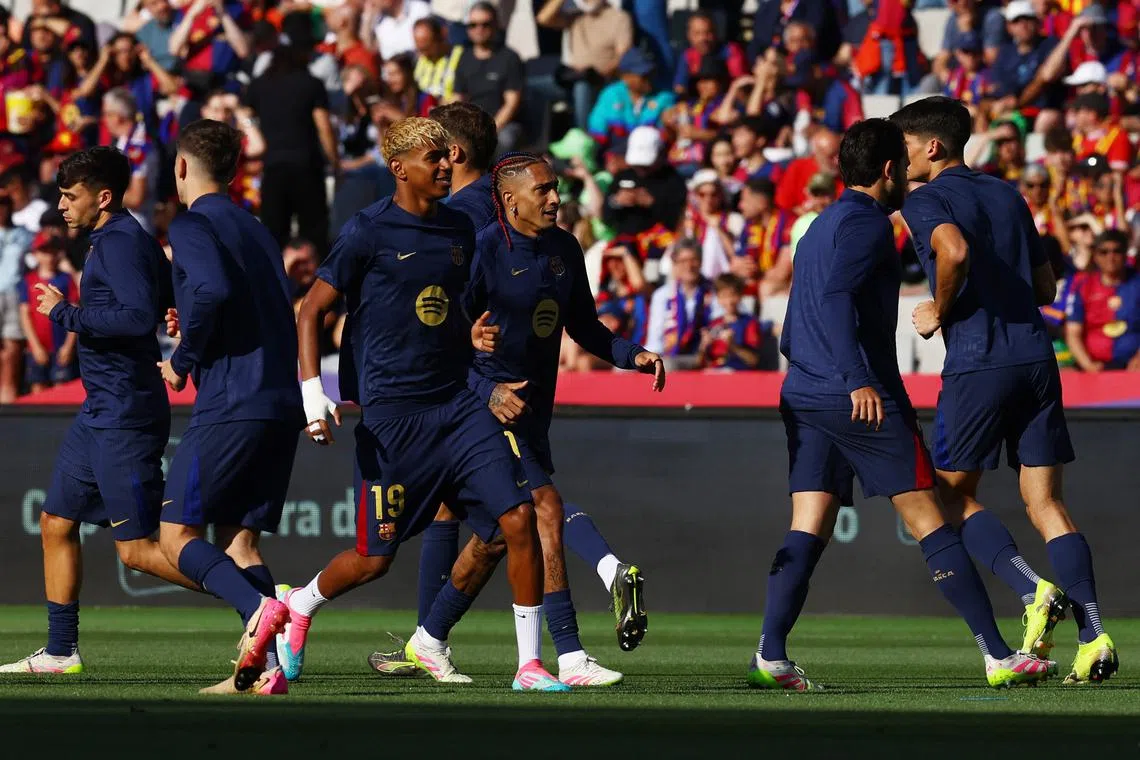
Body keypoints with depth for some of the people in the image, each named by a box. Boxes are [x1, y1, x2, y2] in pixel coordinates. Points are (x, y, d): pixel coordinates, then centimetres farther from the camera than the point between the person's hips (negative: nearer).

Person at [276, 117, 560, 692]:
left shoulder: (459, 230, 11)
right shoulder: (369, 230, -6)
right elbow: (311, 311, -3)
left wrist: (470, 338, 6)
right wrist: (313, 396, -12)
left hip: (455, 403, 5)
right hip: (389, 413, -5)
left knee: (518, 518, -11)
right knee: (374, 558, 1)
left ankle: (530, 664, -5)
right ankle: (300, 606, 33)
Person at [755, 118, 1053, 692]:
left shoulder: (819, 227, 22)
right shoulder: (867, 223, -6)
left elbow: (789, 337, 25)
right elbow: (835, 299, -22)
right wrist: (859, 380, -29)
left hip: (804, 396, 8)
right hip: (863, 401, -8)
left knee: (807, 532, 2)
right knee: (929, 521, -6)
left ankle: (770, 656, -12)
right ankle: (998, 656, -5)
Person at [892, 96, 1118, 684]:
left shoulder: (925, 201, -2)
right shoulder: (1007, 196, 18)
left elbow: (955, 251, -24)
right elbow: (1045, 285, 20)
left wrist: (940, 313, -9)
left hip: (976, 365, -6)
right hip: (1036, 358, 6)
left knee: (955, 497, 10)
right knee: (1045, 505, 5)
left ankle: (1034, 591, -12)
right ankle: (1093, 640, -8)